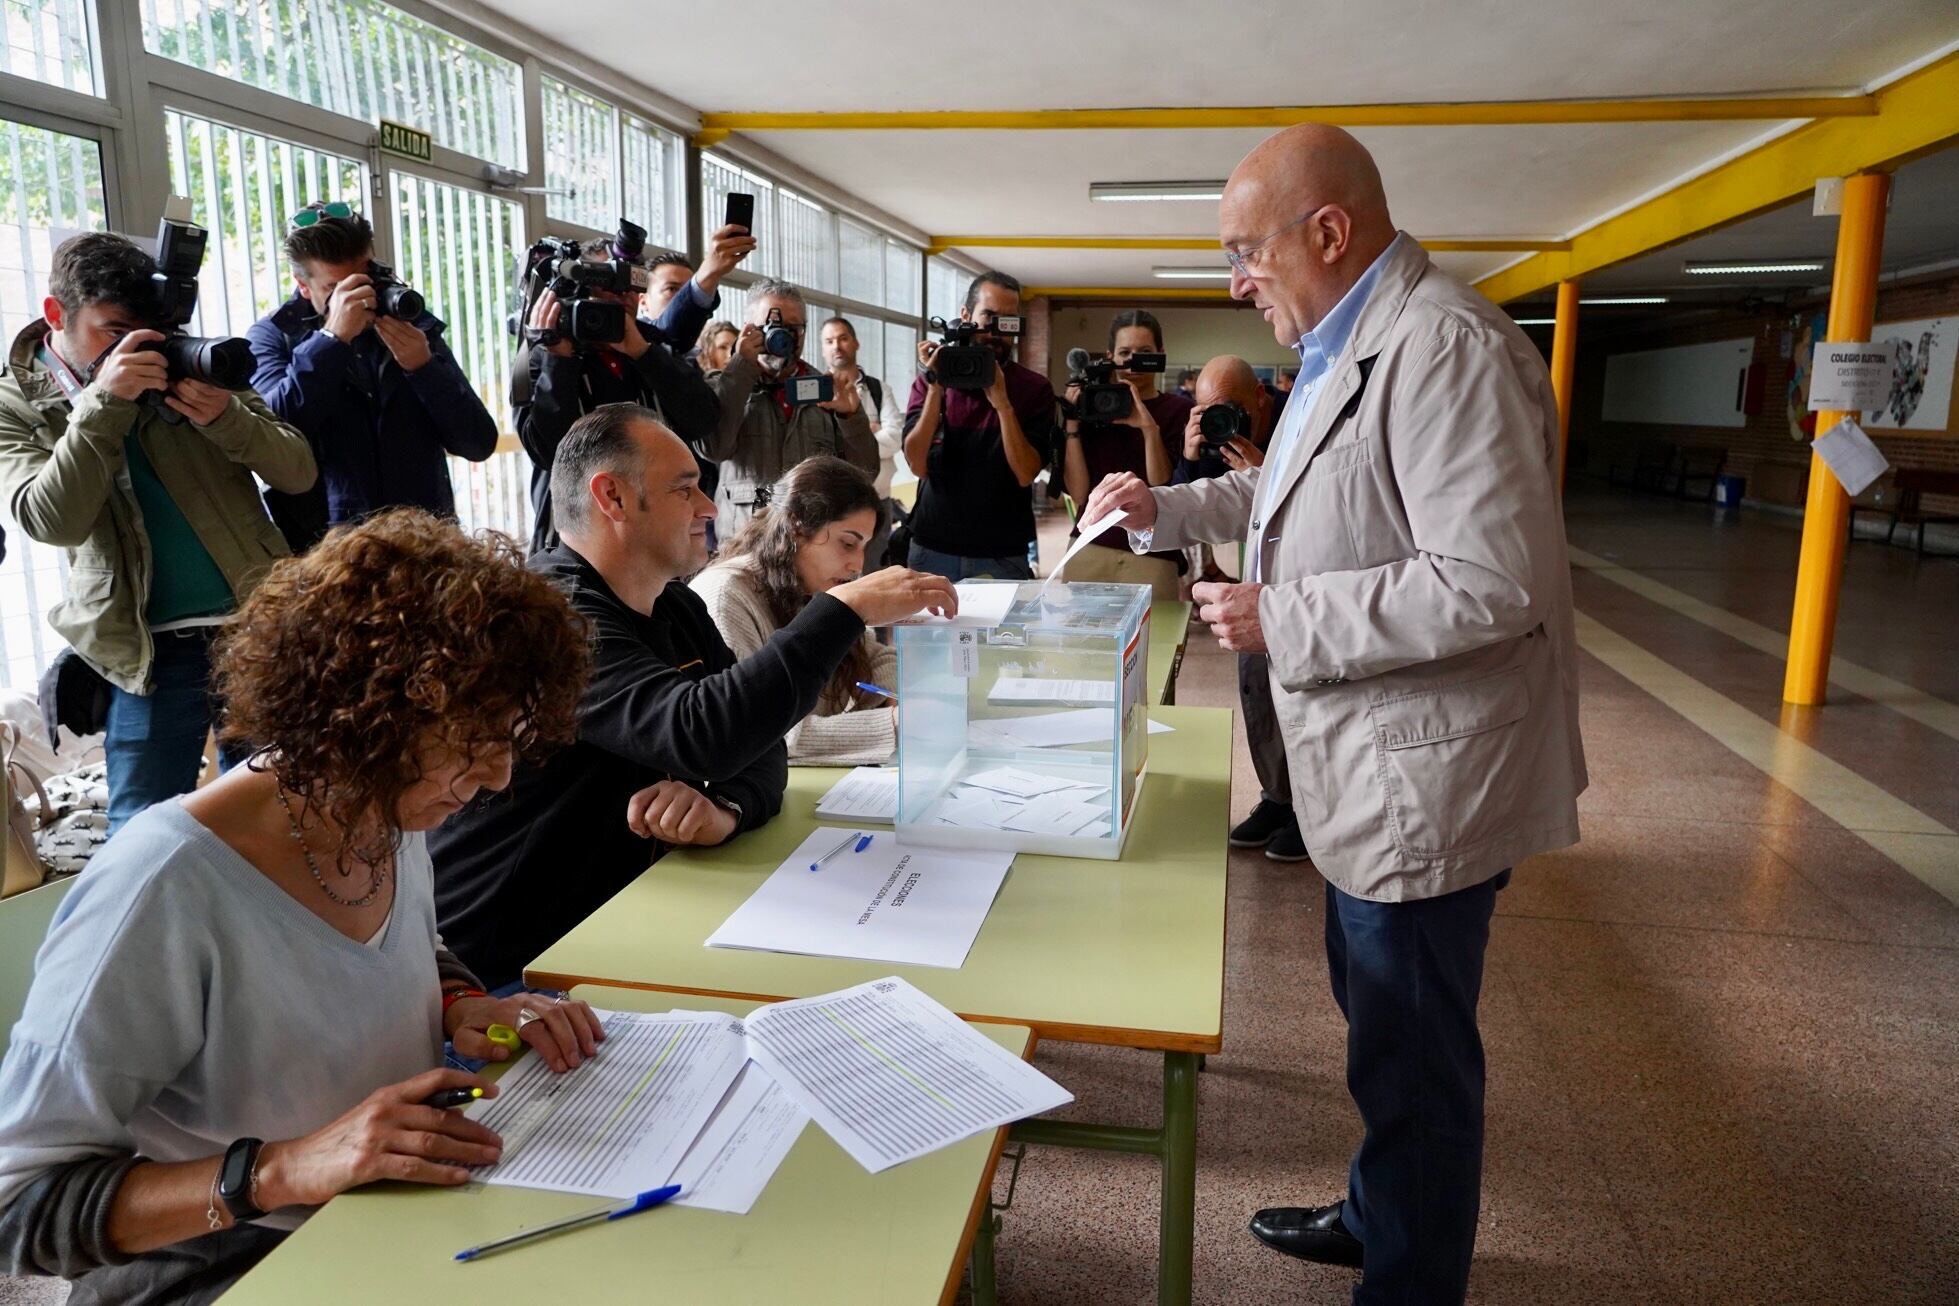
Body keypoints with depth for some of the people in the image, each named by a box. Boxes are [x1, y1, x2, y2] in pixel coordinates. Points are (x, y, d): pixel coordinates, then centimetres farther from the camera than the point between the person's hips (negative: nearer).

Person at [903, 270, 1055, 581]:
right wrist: (935, 390, -17)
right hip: (933, 547, 1)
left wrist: (1002, 402, -20)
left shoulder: (1034, 388, -2)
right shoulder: (931, 379, 2)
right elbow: (917, 465, -9)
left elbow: (1026, 473, -12)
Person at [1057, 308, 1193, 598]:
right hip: (1089, 551, 2)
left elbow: (1163, 491, -8)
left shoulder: (1178, 409, 3)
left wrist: (1150, 429, -19)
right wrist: (1072, 427, -6)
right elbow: (1078, 493, 0)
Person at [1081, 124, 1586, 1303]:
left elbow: (1495, 579, -29)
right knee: (1379, 1019, 25)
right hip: (1374, 769, 10)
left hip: (1425, 776, -10)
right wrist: (1165, 510, 11)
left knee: (1414, 1064, 7)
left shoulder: (1445, 345, -22)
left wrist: (1282, 619, -23)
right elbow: (1293, 488, 25)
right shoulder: (1351, 348, 10)